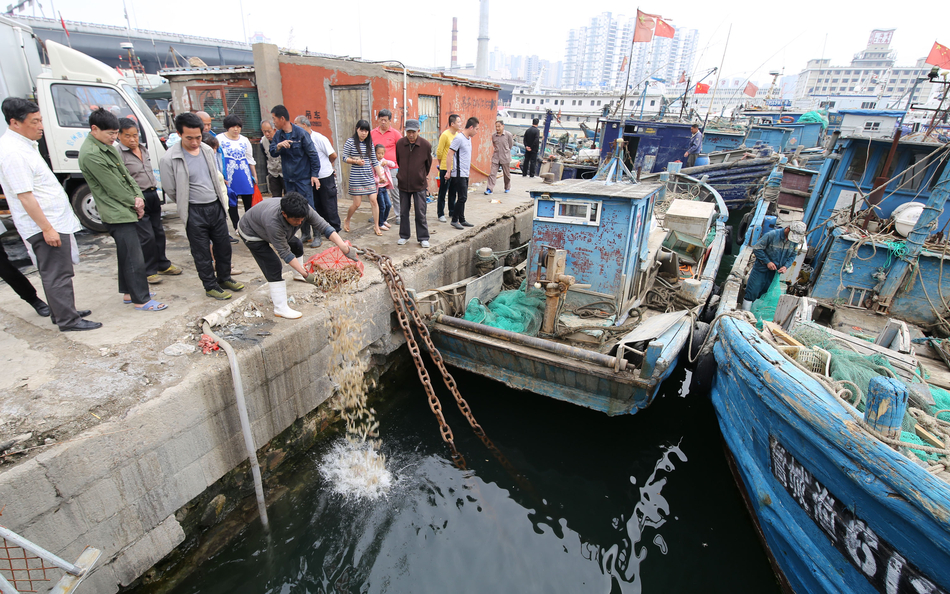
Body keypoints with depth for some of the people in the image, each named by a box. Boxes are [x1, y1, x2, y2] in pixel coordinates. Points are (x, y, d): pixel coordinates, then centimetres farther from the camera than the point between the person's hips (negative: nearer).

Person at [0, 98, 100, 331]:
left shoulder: (24, 144, 13)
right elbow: (25, 196, -23)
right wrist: (47, 228, -23)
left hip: (54, 221, 10)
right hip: (44, 225, -10)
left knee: (54, 273, 17)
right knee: (57, 274, -5)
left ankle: (61, 312, 28)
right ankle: (68, 320, 1)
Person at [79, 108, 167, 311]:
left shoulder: (107, 146, 12)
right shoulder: (90, 154, -17)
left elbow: (125, 174, 11)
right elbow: (113, 186, -16)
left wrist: (138, 197, -3)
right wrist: (135, 204, -5)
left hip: (126, 210, 10)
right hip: (117, 213, -10)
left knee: (126, 254, 16)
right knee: (135, 257, -8)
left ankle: (129, 292, 27)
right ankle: (141, 300, -1)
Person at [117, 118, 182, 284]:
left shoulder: (143, 149, 14)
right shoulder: (118, 154, -11)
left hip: (153, 195, 8)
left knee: (159, 232, 15)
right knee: (147, 236, -6)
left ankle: (163, 265, 28)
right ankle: (149, 271, 6)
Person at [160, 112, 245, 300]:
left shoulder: (207, 150, 3)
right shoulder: (170, 159, -14)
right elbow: (170, 190, -4)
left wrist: (222, 201, 14)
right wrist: (187, 205, 7)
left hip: (216, 206, 5)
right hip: (194, 212, -5)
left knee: (223, 245, 14)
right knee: (202, 252, 5)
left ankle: (224, 278, 32)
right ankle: (211, 286, 18)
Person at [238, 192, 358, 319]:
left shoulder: (303, 211, -32)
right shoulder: (273, 222, -45)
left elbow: (324, 227, -34)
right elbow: (284, 252, -37)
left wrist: (344, 247, -45)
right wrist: (305, 274, -40)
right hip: (251, 234, -7)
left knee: (296, 246, 17)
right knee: (273, 267, -16)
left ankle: (298, 274, 46)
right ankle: (280, 309, -9)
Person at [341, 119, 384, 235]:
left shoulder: (369, 143, 8)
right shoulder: (350, 141, -3)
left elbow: (374, 161, 11)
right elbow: (344, 158, 0)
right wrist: (356, 161, -16)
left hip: (369, 176, 4)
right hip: (356, 177, -3)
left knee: (374, 201, -3)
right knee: (357, 203, 0)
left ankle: (376, 226, 8)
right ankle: (347, 221, 27)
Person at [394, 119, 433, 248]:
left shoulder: (426, 145, -7)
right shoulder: (399, 144, -3)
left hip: (419, 184, -2)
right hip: (403, 183, 2)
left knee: (420, 213, 0)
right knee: (403, 212, 9)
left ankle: (423, 238, 11)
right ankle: (404, 236, 23)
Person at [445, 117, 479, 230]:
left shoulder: (468, 139, 15)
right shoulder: (459, 138, -13)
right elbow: (450, 155, -15)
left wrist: (467, 170, 17)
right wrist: (449, 171, -17)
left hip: (465, 173, 9)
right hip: (459, 174, -9)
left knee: (463, 197, 12)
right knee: (462, 197, -8)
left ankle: (462, 220, 19)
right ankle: (454, 220, 2)